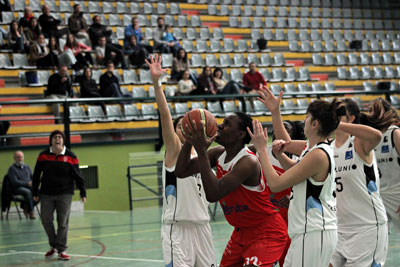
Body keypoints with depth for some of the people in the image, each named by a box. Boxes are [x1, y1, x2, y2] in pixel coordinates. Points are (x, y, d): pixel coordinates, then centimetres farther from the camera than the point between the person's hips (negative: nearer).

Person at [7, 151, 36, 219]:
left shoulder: (27, 167, 20)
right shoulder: (12, 168, 0)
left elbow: (32, 177, 19)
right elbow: (15, 182, -10)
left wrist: (33, 183, -6)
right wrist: (27, 183, -17)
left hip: (29, 187, 5)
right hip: (18, 188, -5)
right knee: (27, 192, -38)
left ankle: (27, 207, -12)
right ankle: (31, 212, -31)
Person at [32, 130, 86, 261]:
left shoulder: (70, 156, -3)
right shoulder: (43, 156, 1)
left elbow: (77, 175, 1)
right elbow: (36, 175, 7)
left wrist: (82, 192, -1)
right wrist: (35, 192, 7)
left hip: (65, 194, -2)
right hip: (46, 194, 2)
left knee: (63, 222, -3)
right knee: (46, 220, 3)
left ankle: (61, 250, 4)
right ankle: (54, 245, 23)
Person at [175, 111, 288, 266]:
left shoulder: (248, 162, -28)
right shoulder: (218, 153, -1)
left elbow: (213, 194, -36)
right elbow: (181, 172, 0)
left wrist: (201, 150, -35)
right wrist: (188, 142, -15)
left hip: (267, 232, -9)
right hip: (242, 231, 9)